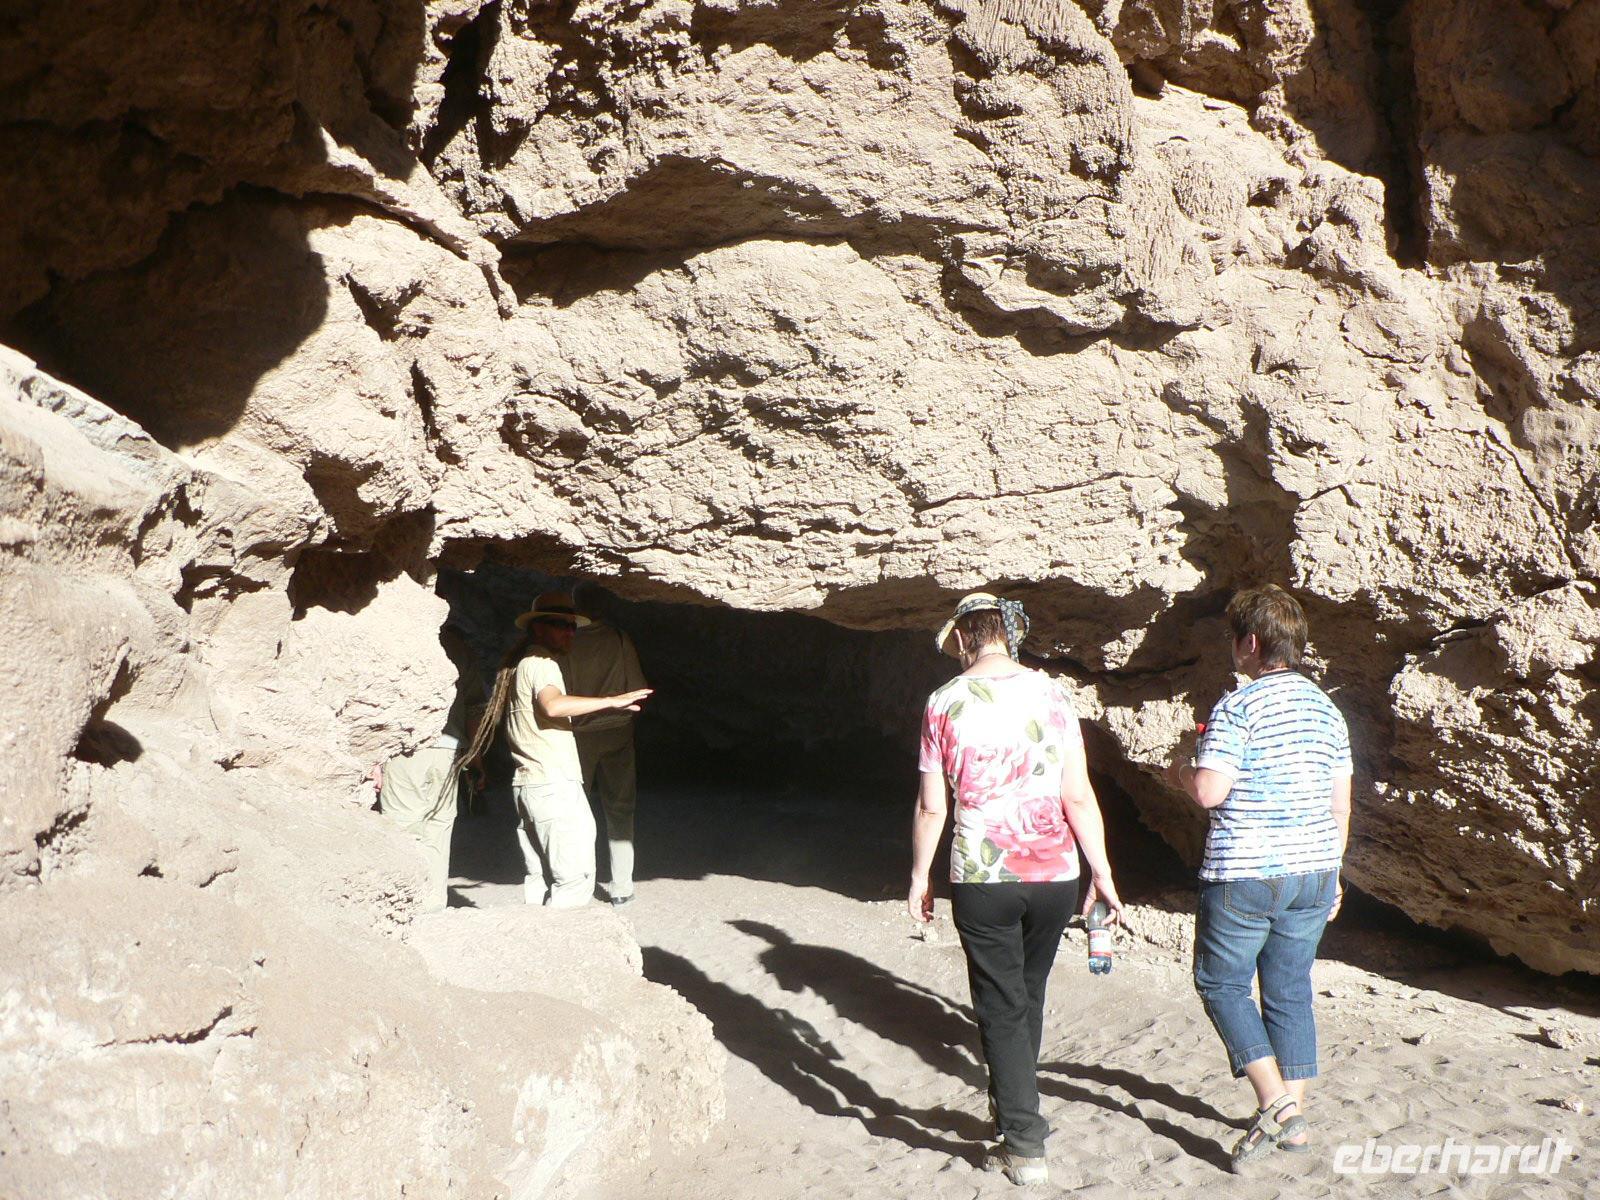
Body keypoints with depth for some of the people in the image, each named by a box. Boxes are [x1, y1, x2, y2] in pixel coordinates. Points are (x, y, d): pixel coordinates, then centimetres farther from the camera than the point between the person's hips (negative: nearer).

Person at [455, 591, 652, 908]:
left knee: (539, 877, 11)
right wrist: (612, 701, -28)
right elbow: (554, 704, -27)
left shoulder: (517, 666, 21)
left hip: (526, 784, 10)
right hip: (554, 784, -10)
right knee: (575, 876, -11)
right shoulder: (541, 664, -10)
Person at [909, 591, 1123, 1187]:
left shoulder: (946, 702, -5)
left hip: (982, 877, -3)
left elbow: (932, 806, -4)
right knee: (1029, 993, 21)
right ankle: (1011, 1106, 38)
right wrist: (1102, 873, 4)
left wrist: (919, 876, 9)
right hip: (1054, 874, 3)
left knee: (1002, 1008, 7)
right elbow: (1078, 796, -3)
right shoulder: (1050, 693, -1)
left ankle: (1024, 1143, 5)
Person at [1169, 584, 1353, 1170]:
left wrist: (1181, 771, 1)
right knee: (1289, 991, 15)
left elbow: (1209, 792, -21)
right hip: (1312, 872, 7)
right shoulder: (1325, 708, 8)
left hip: (1245, 876, -7)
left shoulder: (1238, 706, -14)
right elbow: (1340, 805, 11)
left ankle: (1275, 1103, -4)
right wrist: (1331, 874, 20)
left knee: (1220, 982, 8)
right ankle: (1294, 1119, 19)